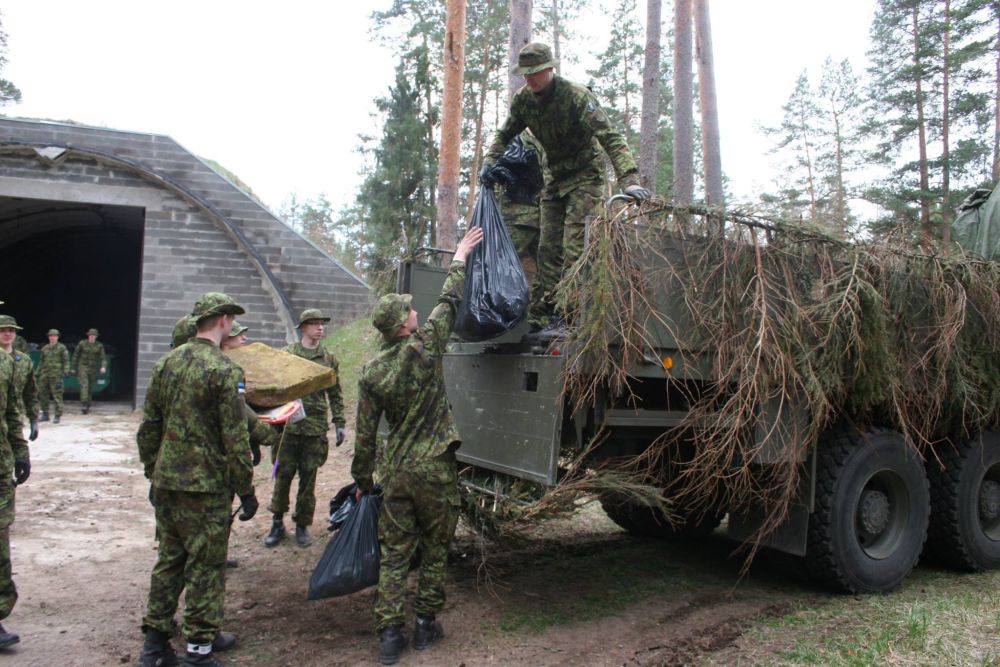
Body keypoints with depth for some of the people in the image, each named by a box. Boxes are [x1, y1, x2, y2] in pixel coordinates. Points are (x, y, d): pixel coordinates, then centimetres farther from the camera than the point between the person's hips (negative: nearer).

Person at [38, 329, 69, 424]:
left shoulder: (62, 348, 2)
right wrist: (38, 372, 17)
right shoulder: (44, 348, 16)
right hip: (44, 375, 6)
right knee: (43, 394, 7)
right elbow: (41, 361, 22)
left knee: (57, 395, -6)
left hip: (56, 375, -5)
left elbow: (66, 361, -1)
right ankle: (45, 415, 18)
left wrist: (65, 371, -10)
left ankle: (57, 416, -2)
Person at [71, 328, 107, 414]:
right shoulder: (82, 343, -5)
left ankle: (88, 405, 27)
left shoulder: (99, 346, 0)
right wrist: (73, 368, 5)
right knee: (84, 385, -18)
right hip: (83, 367, -3)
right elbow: (75, 355, 4)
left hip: (93, 369, 3)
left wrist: (103, 367, -24)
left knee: (90, 387, 11)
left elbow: (104, 358, -4)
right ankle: (84, 406, -26)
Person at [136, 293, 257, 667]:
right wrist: (246, 491, -8)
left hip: (165, 482, 7)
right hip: (206, 488, -7)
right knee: (205, 567, 5)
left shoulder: (166, 363, 6)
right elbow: (235, 438, -16)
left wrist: (152, 474, 21)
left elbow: (148, 427, 11)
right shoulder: (223, 369, -16)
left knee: (168, 561, 18)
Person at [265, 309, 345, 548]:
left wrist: (339, 423, 7)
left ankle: (302, 525, 19)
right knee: (282, 475, 3)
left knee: (308, 477, 6)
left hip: (315, 428, 1)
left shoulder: (329, 359, 8)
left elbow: (335, 395, 12)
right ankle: (277, 523, 18)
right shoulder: (286, 354, 4)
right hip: (288, 425, -1)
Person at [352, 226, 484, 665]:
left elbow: (365, 433, 4)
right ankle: (426, 625, 23)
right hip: (434, 470, -3)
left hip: (396, 472, 3)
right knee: (435, 551, 13)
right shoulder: (423, 348, -11)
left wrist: (362, 480, 15)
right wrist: (460, 257, 17)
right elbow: (450, 301, 3)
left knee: (393, 554, 11)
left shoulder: (372, 371, 0)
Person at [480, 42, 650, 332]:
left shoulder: (577, 96, -22)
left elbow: (610, 138, -30)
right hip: (556, 178, 6)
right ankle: (539, 317, 9)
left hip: (585, 175, -6)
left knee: (575, 247, -15)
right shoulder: (523, 100, -3)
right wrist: (489, 161, 0)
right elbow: (504, 135, 16)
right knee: (548, 248, 5)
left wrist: (629, 180, -42)